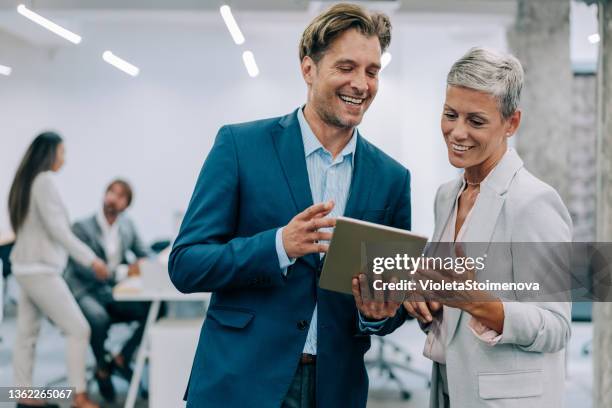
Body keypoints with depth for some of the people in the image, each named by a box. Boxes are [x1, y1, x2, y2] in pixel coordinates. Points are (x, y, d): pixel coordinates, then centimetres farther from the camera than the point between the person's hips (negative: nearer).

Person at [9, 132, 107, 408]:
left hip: (27, 268, 9)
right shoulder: (44, 180, -15)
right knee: (78, 329, -5)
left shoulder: (25, 180, 12)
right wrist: (90, 259, -17)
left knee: (27, 334, 9)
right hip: (40, 269, -9)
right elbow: (56, 228, -19)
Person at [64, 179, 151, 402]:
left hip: (114, 292, 5)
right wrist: (123, 271, -27)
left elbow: (146, 256, 11)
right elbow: (83, 268, -19)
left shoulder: (127, 225, 7)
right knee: (99, 318, -36)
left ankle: (122, 358, 3)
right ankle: (102, 368, -6)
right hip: (86, 293, -5)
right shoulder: (82, 227, -10)